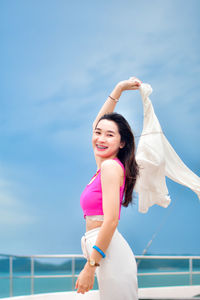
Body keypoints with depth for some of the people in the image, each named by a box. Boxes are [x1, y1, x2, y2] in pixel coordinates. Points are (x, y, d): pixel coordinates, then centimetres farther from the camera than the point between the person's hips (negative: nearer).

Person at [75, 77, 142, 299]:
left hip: (111, 254, -9)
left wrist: (90, 267, -17)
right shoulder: (105, 165, 16)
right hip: (106, 254, 9)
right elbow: (97, 123, 32)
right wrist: (118, 89, 33)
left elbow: (111, 221, -17)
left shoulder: (110, 167, -8)